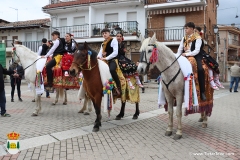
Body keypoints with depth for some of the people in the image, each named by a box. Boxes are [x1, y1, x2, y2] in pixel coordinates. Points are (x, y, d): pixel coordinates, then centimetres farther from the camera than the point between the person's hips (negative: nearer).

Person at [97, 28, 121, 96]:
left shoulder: (114, 40, 1)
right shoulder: (103, 44, 21)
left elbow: (115, 52, -11)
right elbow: (100, 52, 13)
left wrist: (106, 58, -18)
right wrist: (99, 57, -12)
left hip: (112, 60, -7)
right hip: (104, 61, 7)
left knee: (111, 70, -36)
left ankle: (118, 87, -23)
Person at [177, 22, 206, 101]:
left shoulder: (197, 38, -1)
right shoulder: (184, 39, 16)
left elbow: (197, 51, -13)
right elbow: (180, 49, 13)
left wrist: (187, 54, -24)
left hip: (195, 57, -5)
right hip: (185, 57, 5)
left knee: (200, 69, -31)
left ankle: (202, 92, -24)